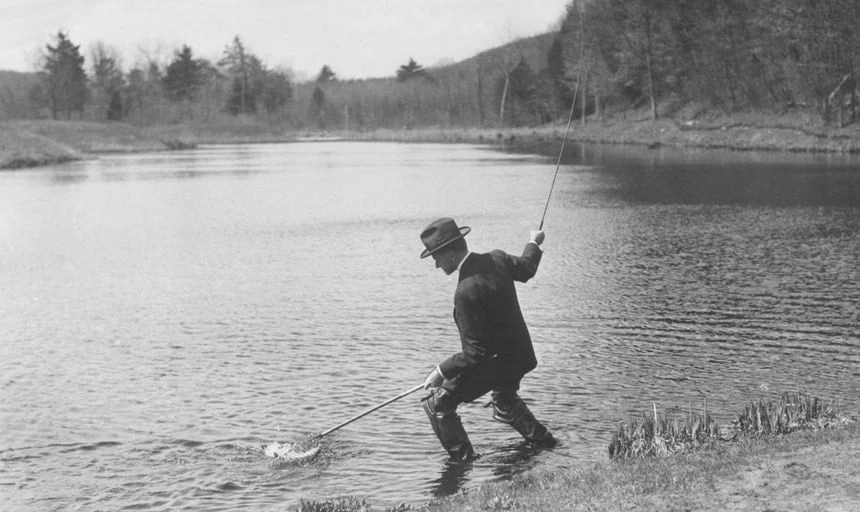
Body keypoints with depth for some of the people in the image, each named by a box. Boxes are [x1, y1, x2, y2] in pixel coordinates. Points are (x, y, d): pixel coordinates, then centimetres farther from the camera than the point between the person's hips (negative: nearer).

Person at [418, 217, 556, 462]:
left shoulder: (467, 291, -32)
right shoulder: (497, 259, -8)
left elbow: (476, 352, -28)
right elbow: (526, 269, 17)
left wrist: (442, 371, -19)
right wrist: (534, 244, 36)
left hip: (495, 363, -9)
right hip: (520, 357, 9)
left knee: (438, 404, -1)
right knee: (505, 400, 37)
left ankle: (464, 461, 5)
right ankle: (541, 438, 49)